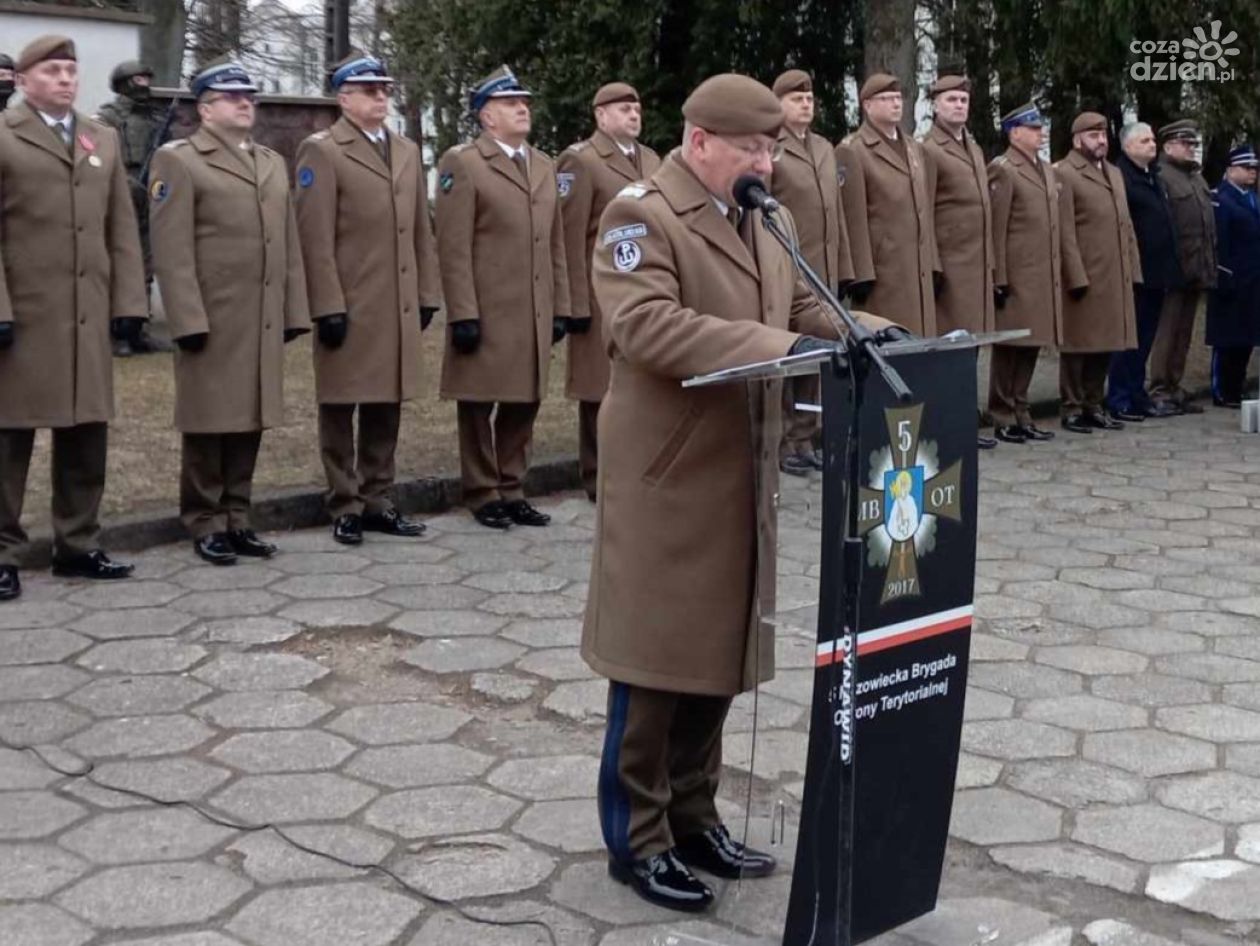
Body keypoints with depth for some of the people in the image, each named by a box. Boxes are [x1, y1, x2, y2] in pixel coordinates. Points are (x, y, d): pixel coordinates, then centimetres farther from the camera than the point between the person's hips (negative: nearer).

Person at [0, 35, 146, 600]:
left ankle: (77, 546, 18)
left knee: (86, 434, 7)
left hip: (88, 315, 5)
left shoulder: (103, 140, 16)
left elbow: (122, 229, 13)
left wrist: (128, 301, 5)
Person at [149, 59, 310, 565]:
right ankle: (205, 524, 11)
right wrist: (189, 320, -16)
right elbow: (172, 251, -10)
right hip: (211, 320, -6)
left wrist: (294, 311, 11)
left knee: (250, 421, 9)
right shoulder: (178, 160, -2)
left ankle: (237, 519, 18)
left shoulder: (273, 163, 18)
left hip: (263, 322, 6)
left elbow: (289, 245, 16)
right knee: (210, 423, 1)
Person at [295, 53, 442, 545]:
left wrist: (428, 294, 11)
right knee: (340, 406, 3)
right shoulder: (322, 151, -4)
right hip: (348, 307, -6)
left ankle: (377, 501, 20)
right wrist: (328, 306, -16)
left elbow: (421, 231, 16)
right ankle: (345, 506, 12)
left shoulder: (408, 151, 16)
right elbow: (316, 239, -11)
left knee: (386, 405, 11)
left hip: (400, 307, 6)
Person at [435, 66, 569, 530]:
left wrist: (560, 307, 11)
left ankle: (512, 490, 21)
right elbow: (454, 248, -10)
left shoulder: (544, 165, 15)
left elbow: (556, 244, 16)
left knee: (524, 404, 11)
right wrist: (462, 314, -15)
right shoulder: (462, 164, -5)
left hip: (535, 314, 6)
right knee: (480, 405, 3)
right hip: (485, 314, -6)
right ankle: (484, 494, 13)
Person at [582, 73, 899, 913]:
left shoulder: (759, 220, 15)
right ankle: (637, 838, 14)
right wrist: (776, 346, -32)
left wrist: (871, 333, -3)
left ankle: (693, 818, 27)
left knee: (720, 649, 14)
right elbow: (646, 325, -26)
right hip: (668, 475, -8)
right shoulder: (641, 214, -12)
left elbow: (801, 306, 18)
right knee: (657, 655, 1)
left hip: (739, 475, 8)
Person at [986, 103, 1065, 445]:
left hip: (1044, 278, 8)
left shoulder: (1048, 171, 18)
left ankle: (1021, 416, 19)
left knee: (1031, 347, 11)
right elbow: (996, 230, -13)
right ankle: (1004, 420, 5)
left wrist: (1060, 272, 15)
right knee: (1010, 349, -1)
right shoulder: (1002, 169, -7)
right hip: (1016, 278, -8)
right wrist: (999, 279, -16)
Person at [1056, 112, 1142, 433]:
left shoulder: (1114, 173, 19)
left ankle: (1093, 405, 19)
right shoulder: (1064, 174, -6)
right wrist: (1076, 276, -16)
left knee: (1105, 344, 10)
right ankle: (1071, 409, 7)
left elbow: (1126, 226, 19)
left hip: (1116, 278, 7)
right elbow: (1065, 232, -12)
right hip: (1083, 276, -7)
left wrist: (1133, 269, 12)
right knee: (1078, 345, -1)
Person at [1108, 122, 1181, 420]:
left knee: (1144, 339, 13)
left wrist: (1169, 267, 18)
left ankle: (1137, 396, 21)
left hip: (1155, 273, 9)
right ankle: (1120, 402, 3)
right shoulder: (1120, 178, -12)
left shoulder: (1154, 177, 17)